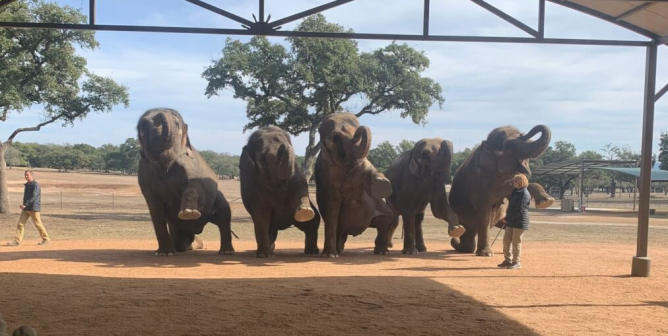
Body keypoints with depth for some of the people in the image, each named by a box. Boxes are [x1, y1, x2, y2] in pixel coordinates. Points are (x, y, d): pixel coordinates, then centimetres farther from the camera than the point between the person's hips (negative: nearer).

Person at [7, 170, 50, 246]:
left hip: (33, 208, -8)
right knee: (20, 223, 0)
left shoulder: (35, 185, -13)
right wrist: (24, 206, 17)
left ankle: (46, 239, 12)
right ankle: (17, 241, -1)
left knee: (38, 224, 0)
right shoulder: (27, 185, 15)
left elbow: (34, 196, -23)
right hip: (26, 208, 8)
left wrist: (25, 205, -27)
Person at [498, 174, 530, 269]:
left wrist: (508, 218, -16)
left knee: (516, 242, -2)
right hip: (511, 222, 9)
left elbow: (519, 210, -20)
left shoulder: (524, 194, -15)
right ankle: (507, 260, 19)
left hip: (520, 222, -9)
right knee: (506, 240, 10)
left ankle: (516, 262, 9)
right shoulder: (515, 192, 14)